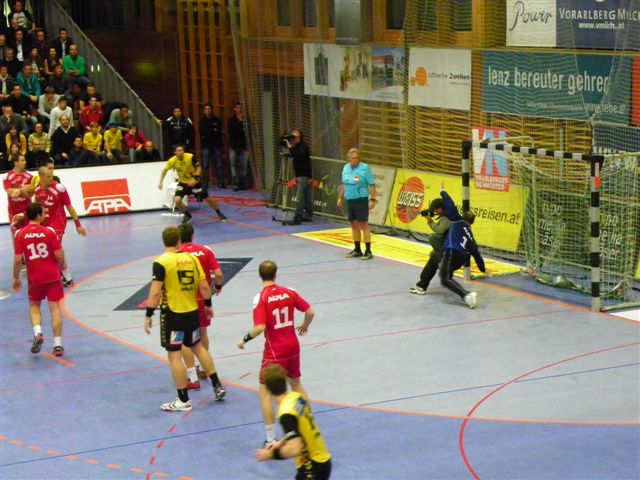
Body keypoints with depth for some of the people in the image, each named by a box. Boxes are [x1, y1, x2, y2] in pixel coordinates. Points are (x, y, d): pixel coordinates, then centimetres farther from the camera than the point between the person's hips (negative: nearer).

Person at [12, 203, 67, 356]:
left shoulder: (20, 234, -5)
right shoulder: (48, 232, -10)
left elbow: (18, 260, -5)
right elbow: (59, 255, -10)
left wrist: (16, 278, 8)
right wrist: (62, 266, 11)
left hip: (34, 278, 2)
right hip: (52, 276, -2)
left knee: (34, 305, 21)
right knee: (55, 308, 5)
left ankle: (37, 332, -4)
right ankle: (58, 344, 3)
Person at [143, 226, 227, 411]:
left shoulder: (161, 262, -13)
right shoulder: (191, 258, 2)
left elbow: (155, 292, -17)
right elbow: (204, 287, 3)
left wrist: (149, 315, -11)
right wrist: (208, 305, 19)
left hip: (172, 313, -6)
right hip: (192, 311, 6)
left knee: (174, 355, 2)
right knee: (198, 347, 24)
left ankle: (183, 400, 6)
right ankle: (218, 387, 28)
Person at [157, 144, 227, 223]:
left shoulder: (190, 157, -25)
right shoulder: (172, 161, -19)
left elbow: (198, 167, -13)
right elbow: (165, 169, 0)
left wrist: (195, 179, -25)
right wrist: (160, 182, -3)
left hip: (194, 182, -1)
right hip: (183, 183, 1)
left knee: (207, 198, 2)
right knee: (177, 200, -19)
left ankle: (219, 213, 27)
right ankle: (187, 215, 9)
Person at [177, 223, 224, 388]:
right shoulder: (205, 251, -2)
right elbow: (218, 274, -7)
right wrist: (218, 287, 13)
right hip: (203, 299, 4)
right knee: (202, 333, 23)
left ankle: (193, 379, -3)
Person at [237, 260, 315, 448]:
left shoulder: (261, 298, -15)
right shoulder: (289, 292, -1)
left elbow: (260, 327, -22)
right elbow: (310, 312, 1)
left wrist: (245, 339, -6)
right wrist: (304, 326, 21)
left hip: (274, 351, -5)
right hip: (293, 346, 5)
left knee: (264, 392, 4)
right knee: (296, 384, 25)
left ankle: (271, 440, 1)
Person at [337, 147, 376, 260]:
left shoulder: (364, 168, -11)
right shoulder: (346, 168, 8)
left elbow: (372, 185, -11)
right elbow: (343, 184, 19)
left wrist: (372, 199, -16)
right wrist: (340, 197, 18)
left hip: (361, 200, -6)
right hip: (349, 200, 6)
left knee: (363, 225, -5)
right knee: (354, 225, 13)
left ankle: (368, 251, -2)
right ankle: (357, 250, 22)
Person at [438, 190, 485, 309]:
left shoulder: (458, 221, 14)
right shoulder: (470, 236, 25)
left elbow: (451, 206, 8)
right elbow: (476, 254, 27)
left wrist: (443, 192, 24)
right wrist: (483, 269, 40)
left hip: (452, 252, -7)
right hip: (462, 259, 7)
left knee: (445, 279, -14)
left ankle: (467, 295, -29)